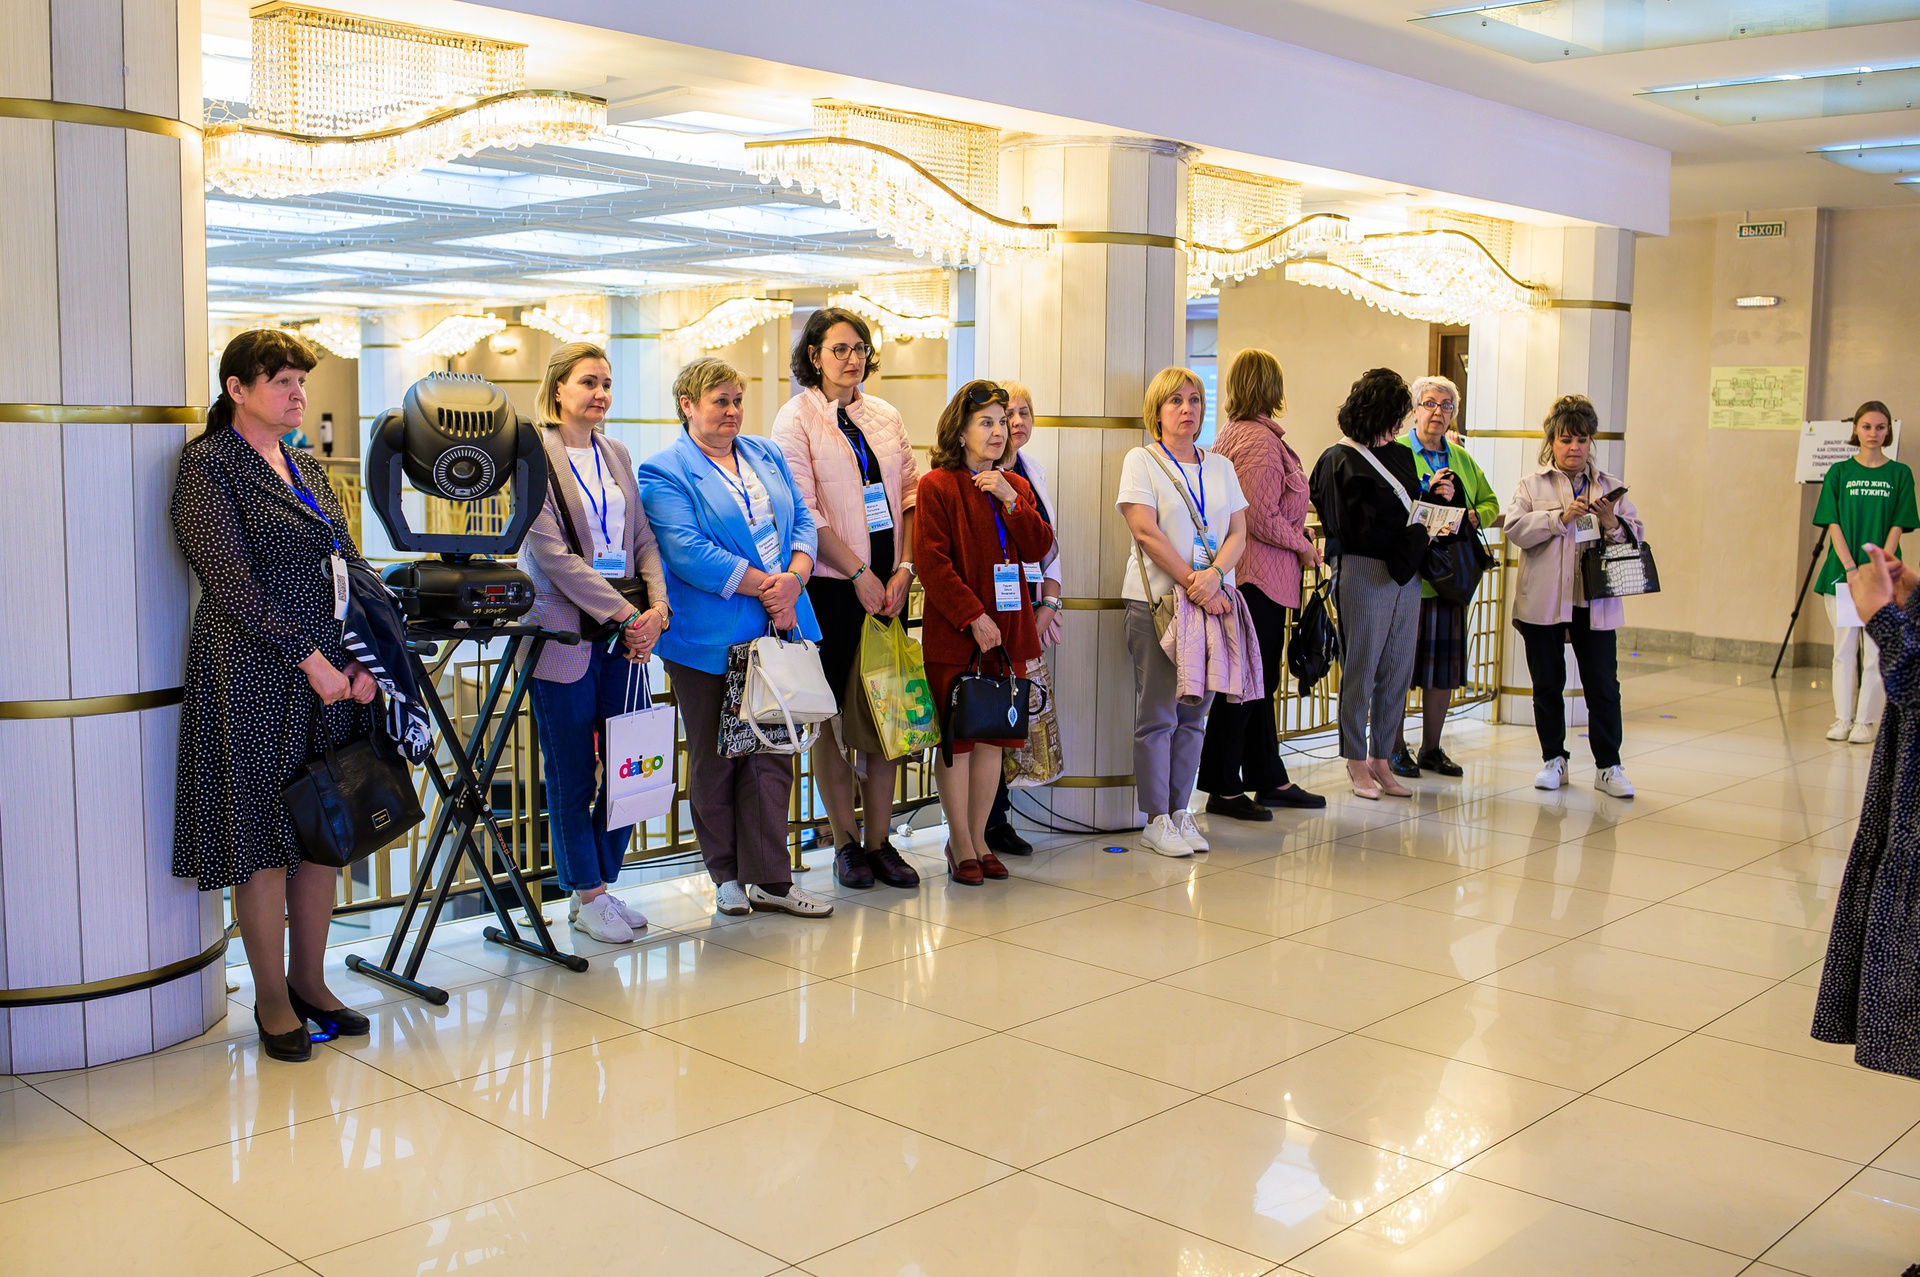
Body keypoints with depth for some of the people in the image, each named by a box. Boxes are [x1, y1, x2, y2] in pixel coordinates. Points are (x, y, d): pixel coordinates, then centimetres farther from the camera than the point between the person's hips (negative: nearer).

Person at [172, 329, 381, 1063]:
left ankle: (309, 981, 22)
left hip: (331, 672, 7)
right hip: (253, 673, -7)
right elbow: (231, 579, -15)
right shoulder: (208, 465, -7)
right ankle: (271, 1000, 13)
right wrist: (307, 657, -19)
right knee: (265, 836, 1)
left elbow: (351, 568, 10)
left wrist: (364, 658, -3)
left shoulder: (307, 470, 15)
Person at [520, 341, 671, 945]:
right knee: (573, 776, 3)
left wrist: (656, 608, -5)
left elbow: (643, 539, 12)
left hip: (626, 633, 6)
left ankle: (601, 883, 22)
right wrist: (624, 612, -15)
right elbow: (552, 553, -14)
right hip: (564, 634, -6)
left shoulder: (616, 455, 14)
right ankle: (586, 898, 16)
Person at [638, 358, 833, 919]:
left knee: (773, 753, 5)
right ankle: (728, 875, 20)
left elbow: (802, 521, 10)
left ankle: (769, 879, 12)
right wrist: (763, 586, -15)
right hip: (711, 636, -5)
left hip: (776, 629, 5)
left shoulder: (766, 454, 15)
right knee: (715, 757, 6)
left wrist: (793, 579, -10)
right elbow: (689, 553, -16)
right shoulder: (664, 472, -5)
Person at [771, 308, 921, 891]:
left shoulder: (885, 416, 13)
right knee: (832, 713, 1)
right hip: (830, 584, -4)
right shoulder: (796, 417, -2)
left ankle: (879, 840, 12)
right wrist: (859, 572, -12)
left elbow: (911, 494, 11)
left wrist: (904, 568, -2)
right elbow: (803, 512, -10)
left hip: (887, 583, 4)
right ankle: (846, 842, 12)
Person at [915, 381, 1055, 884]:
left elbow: (1039, 549, 3)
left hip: (1007, 630, 6)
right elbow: (931, 562, -12)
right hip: (953, 634, -6)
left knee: (994, 737, 10)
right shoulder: (937, 485, -5)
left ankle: (979, 838, 22)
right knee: (957, 739, 1)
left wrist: (1011, 501, -10)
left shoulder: (1015, 486, 13)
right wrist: (973, 617, -16)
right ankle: (961, 845, 13)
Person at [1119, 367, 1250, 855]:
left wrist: (1214, 575, -13)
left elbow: (1238, 534, 7)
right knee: (1158, 715, -2)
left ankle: (1180, 811, 16)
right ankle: (1156, 821, 5)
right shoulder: (1141, 461, 1)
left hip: (1214, 600, 5)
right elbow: (1146, 531, -10)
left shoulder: (1220, 467, 15)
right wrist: (1193, 584, -16)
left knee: (1193, 714, 7)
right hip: (1157, 601, -4)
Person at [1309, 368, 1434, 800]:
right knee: (1360, 669, 0)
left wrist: (1434, 496, 4)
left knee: (1398, 671, 7)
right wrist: (1413, 531, -13)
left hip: (1405, 573, 7)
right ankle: (1356, 761, 10)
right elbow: (1353, 529, -11)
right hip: (1364, 574, -7)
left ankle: (1381, 758, 17)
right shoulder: (1340, 461, -6)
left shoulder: (1399, 455, 16)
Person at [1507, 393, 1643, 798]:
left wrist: (1611, 522, -13)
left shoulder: (1610, 486, 12)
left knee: (1603, 685, -1)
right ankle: (1554, 760, 20)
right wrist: (1562, 517, -18)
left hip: (1595, 602, 1)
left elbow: (1636, 536, 7)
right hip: (1543, 601, -1)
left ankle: (1608, 766, 8)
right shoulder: (1532, 484, 6)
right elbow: (1515, 529, -9)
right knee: (1547, 684, 7)